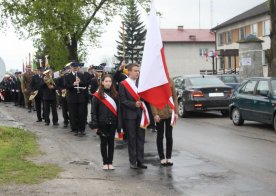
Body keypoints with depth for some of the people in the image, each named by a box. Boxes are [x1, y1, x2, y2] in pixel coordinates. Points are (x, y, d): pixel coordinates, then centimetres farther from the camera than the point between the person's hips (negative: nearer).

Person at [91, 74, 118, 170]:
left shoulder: (115, 95, 6)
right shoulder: (97, 95, -3)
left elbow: (117, 108, 6)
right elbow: (93, 111, -4)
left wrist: (119, 122, -1)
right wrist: (94, 124, -10)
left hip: (112, 123, 3)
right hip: (102, 123, -2)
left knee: (111, 142, 7)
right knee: (104, 142, 6)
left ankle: (110, 162, 14)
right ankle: (105, 163, 13)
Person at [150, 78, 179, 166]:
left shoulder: (170, 81, 1)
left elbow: (174, 97, 4)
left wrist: (176, 112, -1)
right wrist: (155, 114, -13)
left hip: (170, 113, 2)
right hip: (159, 114, -2)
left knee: (169, 136, 9)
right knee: (160, 135, 9)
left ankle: (169, 157, 19)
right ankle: (162, 158, 18)